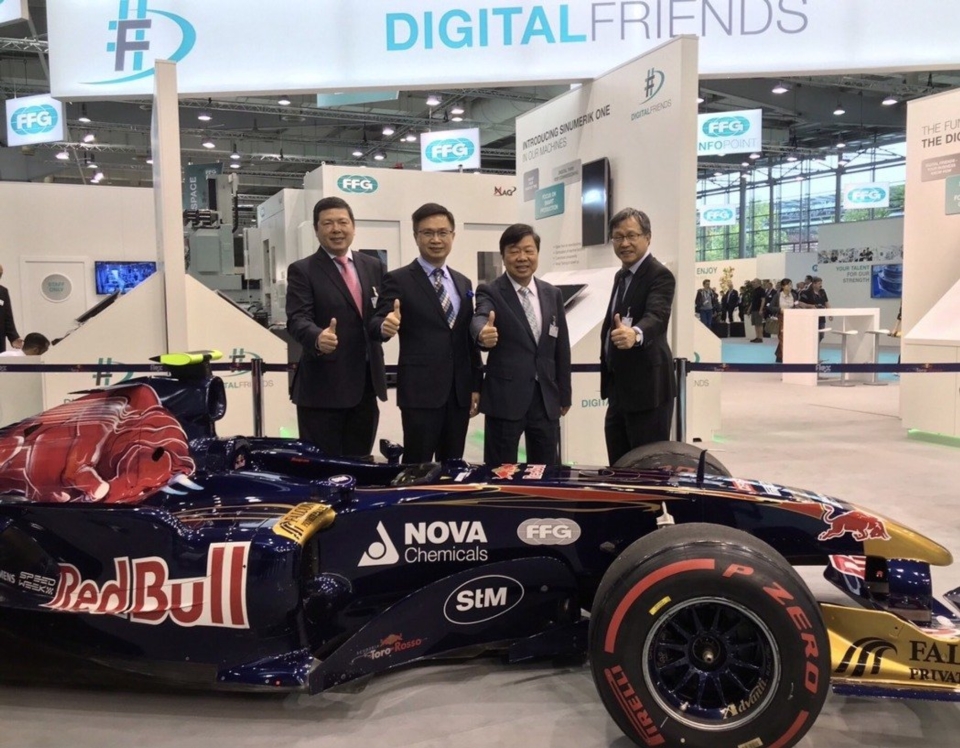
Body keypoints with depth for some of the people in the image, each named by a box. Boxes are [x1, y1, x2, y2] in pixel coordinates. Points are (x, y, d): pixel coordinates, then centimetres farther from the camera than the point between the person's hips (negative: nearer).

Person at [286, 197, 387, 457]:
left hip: (366, 383, 5)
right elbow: (297, 319, -16)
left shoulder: (373, 266, 12)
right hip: (323, 385, -5)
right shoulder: (302, 270, -4)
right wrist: (318, 338, -38)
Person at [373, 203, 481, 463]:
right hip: (420, 391, -5)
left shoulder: (463, 282, 15)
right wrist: (385, 326, -34)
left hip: (459, 392, 6)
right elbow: (376, 324, -11)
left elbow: (469, 338, 16)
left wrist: (475, 385, 12)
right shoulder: (398, 279, -2)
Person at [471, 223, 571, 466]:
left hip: (546, 397, 4)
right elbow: (480, 319, -26)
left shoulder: (553, 294, 9)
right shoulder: (490, 292, -4)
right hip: (505, 397, -4)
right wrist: (483, 334, -50)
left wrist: (565, 393, 13)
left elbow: (561, 347, 12)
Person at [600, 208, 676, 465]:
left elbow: (656, 316, -33)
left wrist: (635, 333, -55)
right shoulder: (621, 276, 13)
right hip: (619, 388, 9)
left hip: (647, 388, -9)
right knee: (619, 467, 16)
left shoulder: (659, 275, -15)